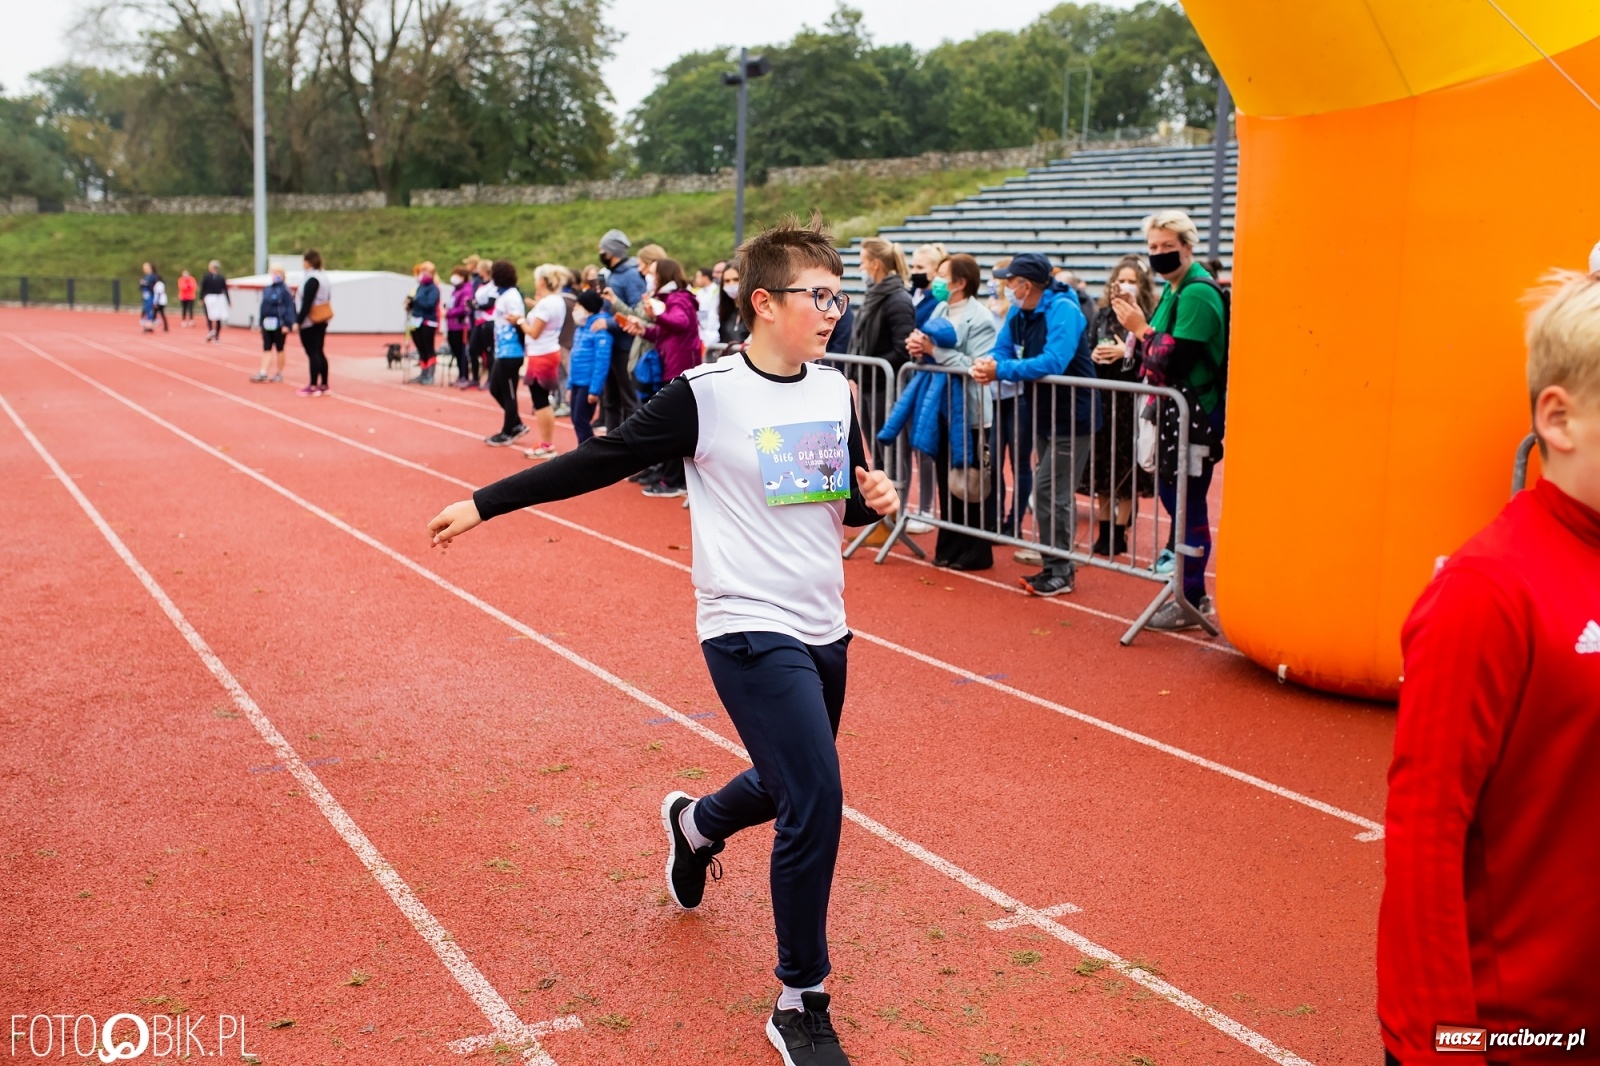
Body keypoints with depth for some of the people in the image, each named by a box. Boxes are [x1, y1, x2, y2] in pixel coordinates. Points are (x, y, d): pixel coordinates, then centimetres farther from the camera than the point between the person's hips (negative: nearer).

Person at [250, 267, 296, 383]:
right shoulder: (267, 289, 10)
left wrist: (287, 324, -19)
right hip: (267, 324, 6)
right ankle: (263, 373, 0)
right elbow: (263, 306, 16)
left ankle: (279, 373, 15)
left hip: (279, 325, -6)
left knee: (279, 349, 5)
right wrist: (261, 323, 15)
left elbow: (290, 308, -14)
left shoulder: (284, 290, -11)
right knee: (266, 349, 3)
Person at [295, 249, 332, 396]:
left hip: (310, 322, -9)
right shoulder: (324, 277, 13)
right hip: (322, 319, 9)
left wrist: (298, 321, -18)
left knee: (312, 353, -6)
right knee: (319, 352, 12)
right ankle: (323, 385, 13)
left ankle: (313, 386, -3)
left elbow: (306, 303, -21)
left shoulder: (311, 279, -17)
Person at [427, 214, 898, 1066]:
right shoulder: (706, 395, -13)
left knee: (789, 788, 19)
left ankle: (693, 825, 55)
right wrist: (483, 504, -7)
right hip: (749, 632, -7)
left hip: (823, 630, 7)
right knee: (816, 801, -15)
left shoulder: (835, 391, 5)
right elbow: (601, 461, -8)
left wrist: (873, 499, -7)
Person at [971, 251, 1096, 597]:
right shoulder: (1018, 312, 3)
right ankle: (1059, 564, 26)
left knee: (1050, 493, -9)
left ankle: (1057, 572, 0)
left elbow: (1053, 362, -34)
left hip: (1072, 416, -9)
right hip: (1044, 414, 9)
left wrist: (1000, 371, -31)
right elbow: (1002, 350, 5)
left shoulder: (1063, 310, -22)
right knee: (1054, 492, 15)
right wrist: (986, 364, -19)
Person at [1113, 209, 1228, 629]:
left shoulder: (1198, 292, -15)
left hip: (1195, 413, -10)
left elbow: (1174, 361, -21)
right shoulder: (1174, 289, 15)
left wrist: (1141, 329, -10)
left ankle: (1191, 601, 5)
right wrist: (1138, 325, 0)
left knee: (1188, 505, -4)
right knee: (1170, 493, 15)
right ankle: (1188, 590, 26)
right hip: (1172, 409, 10)